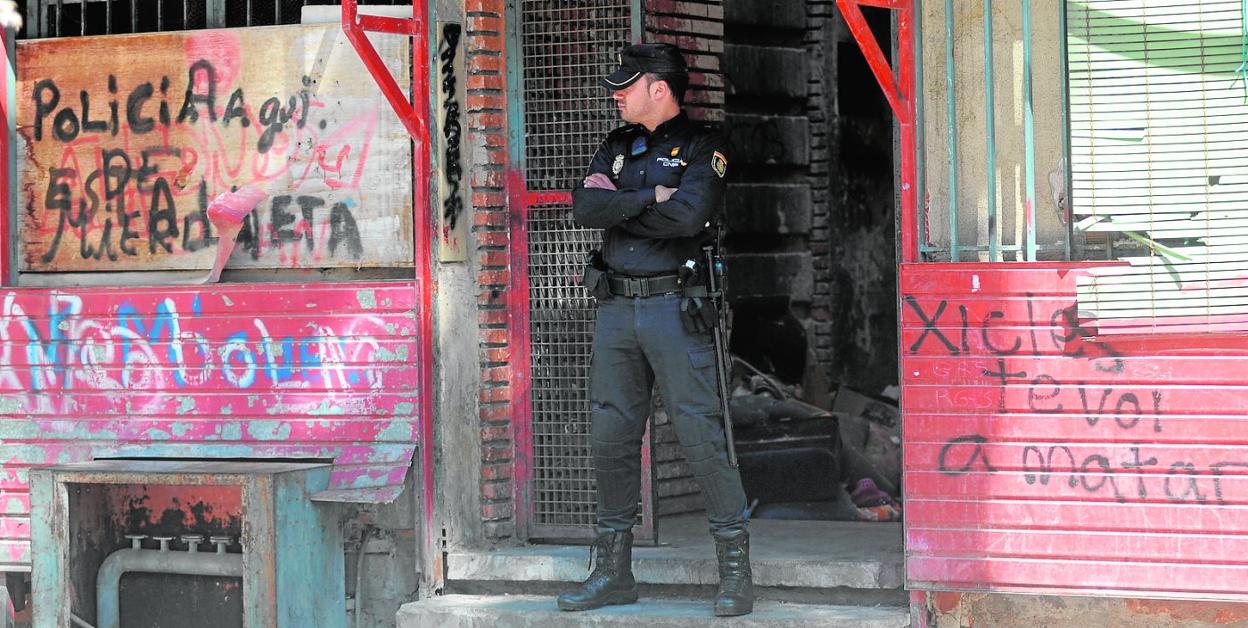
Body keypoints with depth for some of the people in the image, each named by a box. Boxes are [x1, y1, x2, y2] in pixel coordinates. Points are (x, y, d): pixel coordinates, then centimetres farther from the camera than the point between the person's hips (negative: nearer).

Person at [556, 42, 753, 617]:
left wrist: (618, 211, -7)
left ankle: (735, 570, -2)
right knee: (611, 439, 7)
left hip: (674, 307, -6)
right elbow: (585, 207, 0)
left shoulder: (702, 146, -2)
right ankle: (613, 571, 16)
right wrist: (650, 198, -11)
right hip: (616, 307, 6)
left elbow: (690, 215, -19)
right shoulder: (616, 149, 16)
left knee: (701, 436, -8)